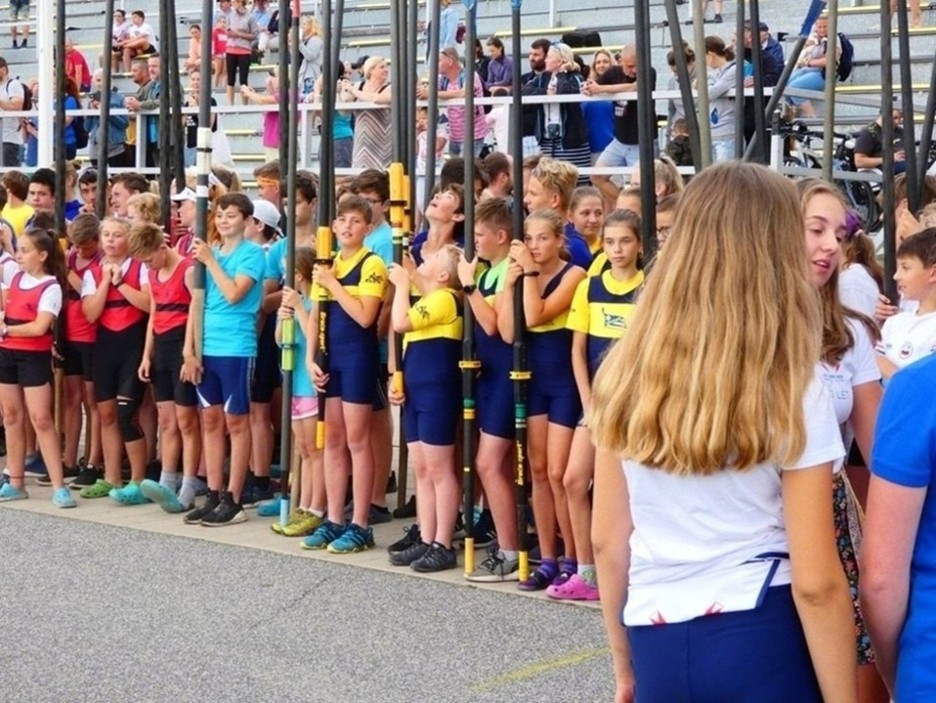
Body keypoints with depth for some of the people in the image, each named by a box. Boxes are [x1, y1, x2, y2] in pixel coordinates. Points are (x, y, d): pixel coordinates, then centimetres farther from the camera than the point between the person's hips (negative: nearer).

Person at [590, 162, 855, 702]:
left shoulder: (628, 376, 1)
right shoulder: (792, 392, -10)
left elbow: (607, 541, 6)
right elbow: (816, 584, -12)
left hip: (658, 645, 3)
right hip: (762, 644, -3)